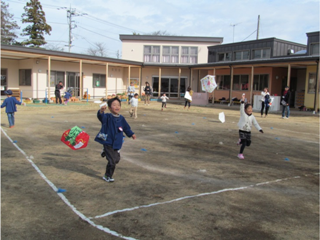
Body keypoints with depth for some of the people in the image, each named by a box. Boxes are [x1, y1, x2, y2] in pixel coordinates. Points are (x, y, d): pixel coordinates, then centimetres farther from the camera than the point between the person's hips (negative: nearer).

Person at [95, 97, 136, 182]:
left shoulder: (121, 118, 5)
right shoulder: (107, 117, -12)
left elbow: (126, 128, 19)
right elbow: (101, 116, -34)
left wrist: (131, 134, 11)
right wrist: (101, 111, -54)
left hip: (117, 144, 6)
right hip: (108, 143, -6)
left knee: (116, 159, 18)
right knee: (112, 161, -8)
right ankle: (107, 176, 14)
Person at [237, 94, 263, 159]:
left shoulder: (252, 117, 1)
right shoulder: (243, 114, -9)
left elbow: (255, 123, 3)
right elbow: (241, 107, -23)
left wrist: (260, 129, -10)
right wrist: (243, 100, -37)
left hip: (248, 132, 5)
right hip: (242, 131, -4)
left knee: (248, 144, 8)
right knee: (244, 143, -13)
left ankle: (240, 141, 38)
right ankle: (240, 154, 3)